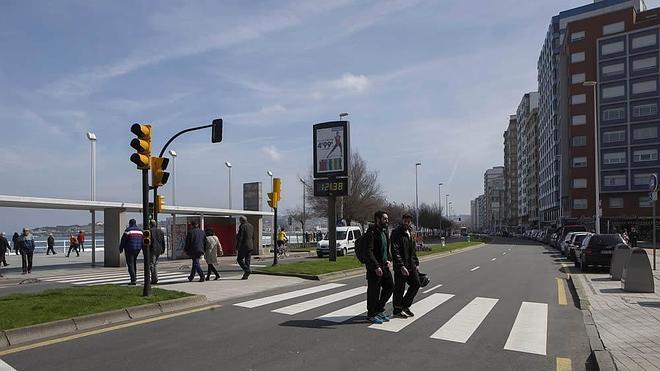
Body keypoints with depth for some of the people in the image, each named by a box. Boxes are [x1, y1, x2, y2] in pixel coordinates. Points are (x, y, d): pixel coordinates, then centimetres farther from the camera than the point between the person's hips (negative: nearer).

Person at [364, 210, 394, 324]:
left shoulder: (384, 232, 13)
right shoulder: (371, 232, -15)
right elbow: (368, 252, -21)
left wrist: (389, 260, 4)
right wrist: (376, 266, -25)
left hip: (385, 266, 9)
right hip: (374, 268, -9)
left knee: (390, 286, 13)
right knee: (374, 291, 1)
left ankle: (379, 310, 28)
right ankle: (371, 314, 16)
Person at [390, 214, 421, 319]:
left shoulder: (410, 233, 15)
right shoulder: (396, 233, -12)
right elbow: (395, 252, -19)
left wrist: (416, 263, 15)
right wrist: (401, 266, -24)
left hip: (411, 266, 8)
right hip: (400, 267, -8)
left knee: (416, 284, 11)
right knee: (399, 289, 1)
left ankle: (405, 305, 25)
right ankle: (397, 311, 14)